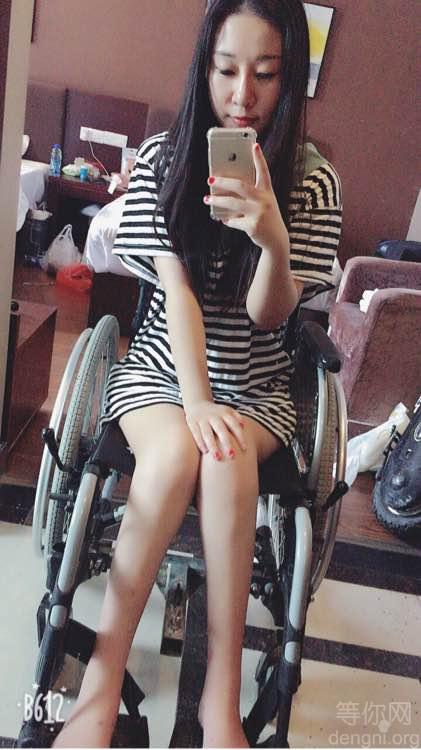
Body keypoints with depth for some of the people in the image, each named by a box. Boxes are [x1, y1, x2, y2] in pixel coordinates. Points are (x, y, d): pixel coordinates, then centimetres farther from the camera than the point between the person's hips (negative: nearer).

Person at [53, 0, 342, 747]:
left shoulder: (314, 182, -3)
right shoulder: (162, 158, -4)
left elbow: (268, 315, -11)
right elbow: (176, 287, -13)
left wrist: (274, 240, -32)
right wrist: (196, 401, -25)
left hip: (256, 385, 1)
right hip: (161, 368, 0)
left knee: (226, 457, -32)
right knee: (175, 450, -32)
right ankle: (103, 681, -18)